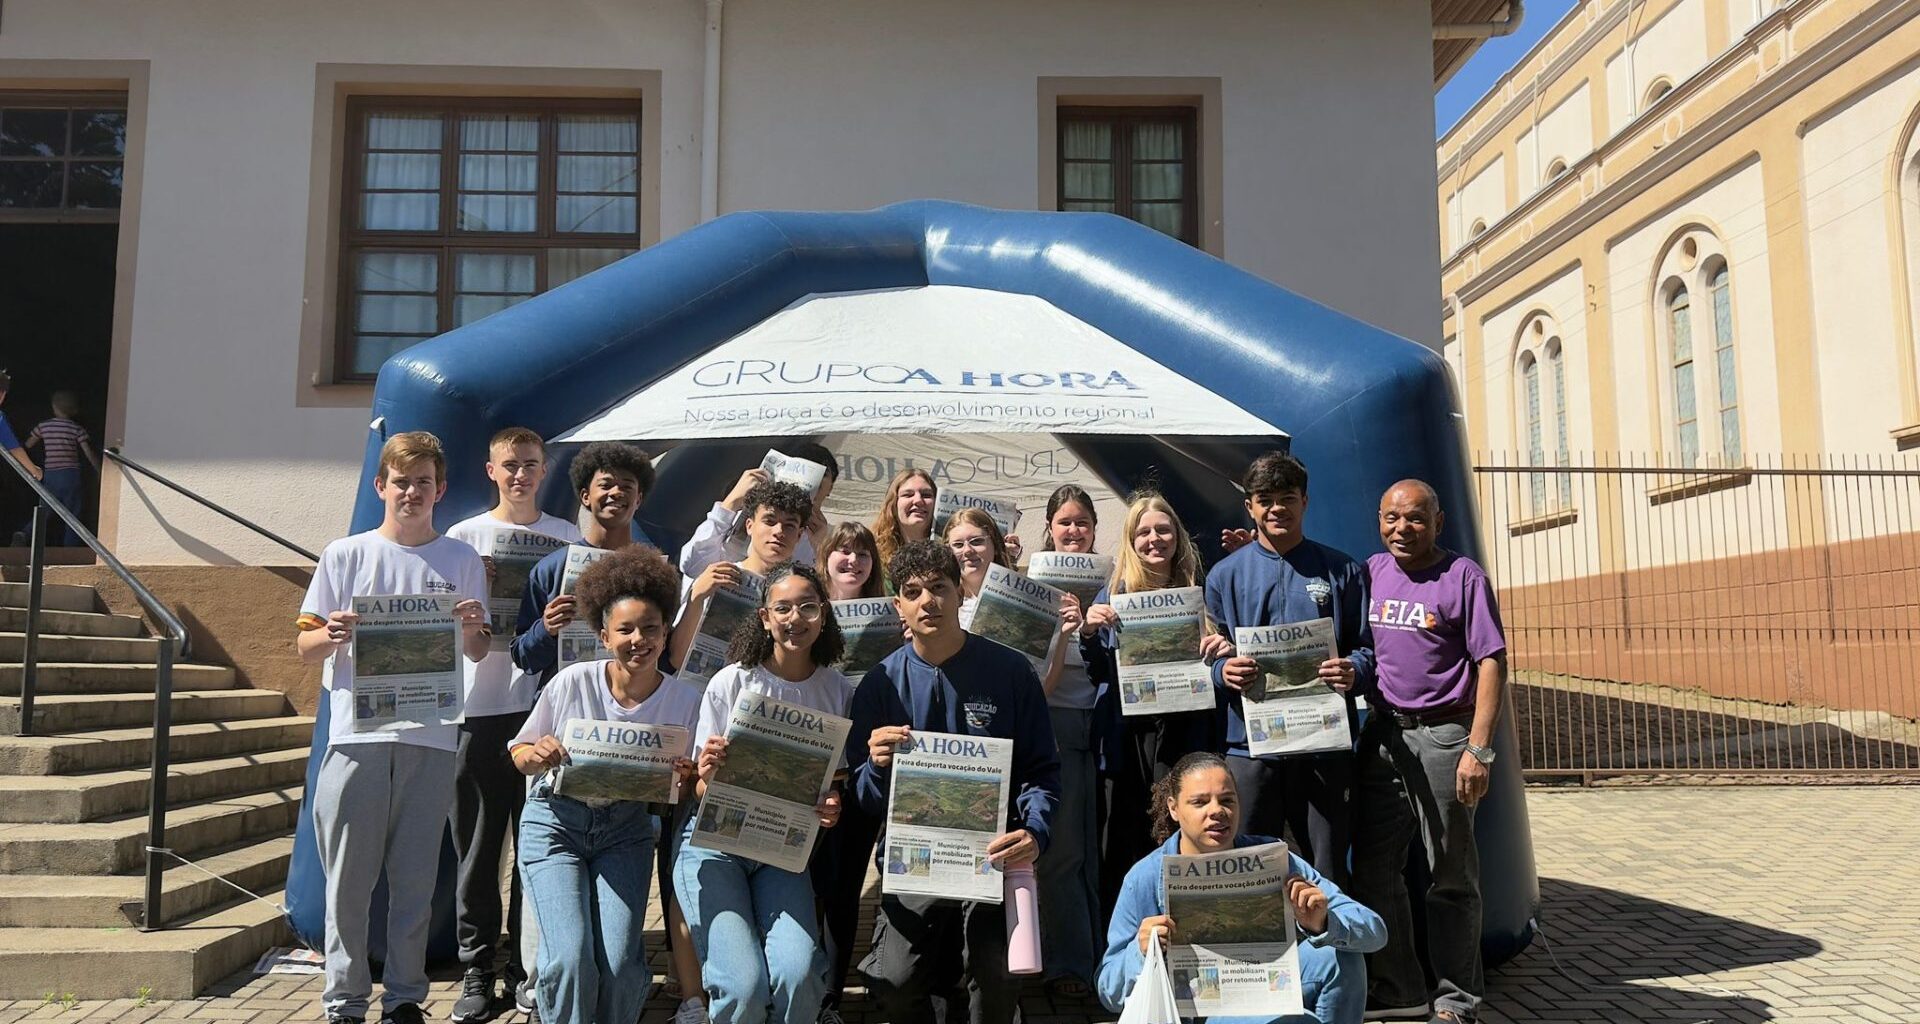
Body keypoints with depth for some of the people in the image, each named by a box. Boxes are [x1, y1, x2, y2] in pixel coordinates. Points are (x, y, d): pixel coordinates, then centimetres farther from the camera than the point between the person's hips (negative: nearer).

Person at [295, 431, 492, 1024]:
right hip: (356, 733, -1)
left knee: (415, 878, 6)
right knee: (348, 876, 2)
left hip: (431, 739, 1)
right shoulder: (346, 556, 6)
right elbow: (305, 647, 6)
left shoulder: (462, 562, 9)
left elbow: (478, 655, 12)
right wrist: (332, 635, -16)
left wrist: (472, 629, -10)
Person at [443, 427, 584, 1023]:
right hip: (481, 706, -1)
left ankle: (527, 968, 16)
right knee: (478, 844, 3)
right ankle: (476, 969, 13)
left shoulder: (568, 538, 10)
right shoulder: (463, 537, 7)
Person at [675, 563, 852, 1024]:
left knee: (797, 976, -22)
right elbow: (702, 788, -2)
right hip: (715, 842, -2)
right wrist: (707, 773, -25)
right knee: (744, 984, -20)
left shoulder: (838, 691, 0)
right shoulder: (731, 683, -7)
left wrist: (832, 807, -12)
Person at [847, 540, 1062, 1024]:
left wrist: (1034, 832, -18)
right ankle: (950, 974, 14)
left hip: (993, 853, -1)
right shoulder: (880, 684, 3)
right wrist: (878, 764, -18)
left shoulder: (1010, 671, 0)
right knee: (895, 984, -18)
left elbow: (1042, 770, 2)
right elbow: (865, 798, 5)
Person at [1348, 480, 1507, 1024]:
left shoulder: (1464, 576, -5)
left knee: (1450, 876, 5)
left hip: (1442, 736, -5)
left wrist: (1479, 749, -16)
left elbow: (1492, 663, -9)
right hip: (1380, 734, 5)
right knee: (1373, 869, 10)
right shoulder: (1370, 573, 10)